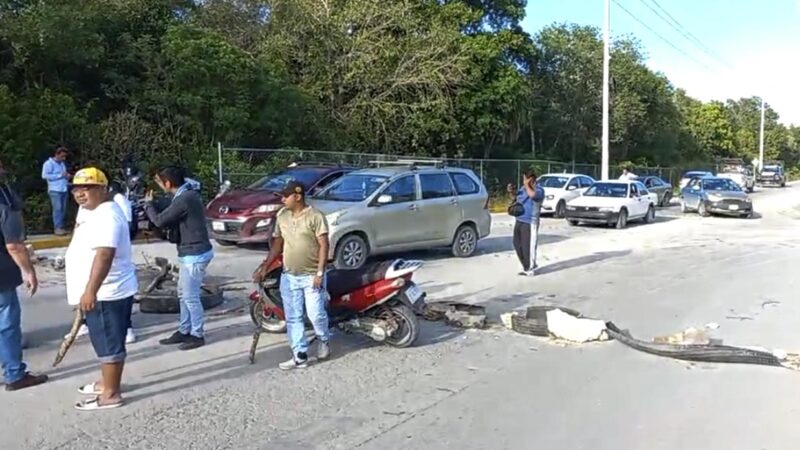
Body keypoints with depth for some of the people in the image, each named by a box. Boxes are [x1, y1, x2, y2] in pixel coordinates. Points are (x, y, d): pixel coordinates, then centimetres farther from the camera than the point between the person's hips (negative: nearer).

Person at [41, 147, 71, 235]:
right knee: (57, 208, -13)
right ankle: (58, 228, -13)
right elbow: (44, 175, -14)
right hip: (55, 190, -7)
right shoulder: (49, 163, -4)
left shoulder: (63, 163, 19)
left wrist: (67, 176, 6)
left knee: (63, 209, 6)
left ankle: (62, 227, 10)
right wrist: (60, 175, -15)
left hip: (64, 190, 7)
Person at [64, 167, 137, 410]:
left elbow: (104, 255, -32)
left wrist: (90, 291, -37)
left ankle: (111, 394, 7)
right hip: (103, 292, 11)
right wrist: (88, 291, 29)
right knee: (105, 342, 20)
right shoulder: (93, 211, 14)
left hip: (107, 293, -11)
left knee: (109, 343, -2)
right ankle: (107, 382, 34)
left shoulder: (106, 216, -21)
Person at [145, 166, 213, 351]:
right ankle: (184, 331, 27)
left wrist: (148, 204, 3)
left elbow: (159, 220, -16)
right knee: (184, 293, 17)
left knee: (190, 296, -2)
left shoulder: (184, 199, -22)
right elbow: (171, 218, 28)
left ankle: (197, 335, 9)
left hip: (194, 254, -10)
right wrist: (163, 189, 25)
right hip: (192, 252, 10)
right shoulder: (187, 194, 10)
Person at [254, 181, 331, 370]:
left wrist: (320, 272, -19)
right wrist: (264, 266, 8)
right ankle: (300, 356, 14)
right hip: (289, 276, 6)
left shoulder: (315, 216, -12)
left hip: (311, 276, -6)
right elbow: (277, 244, 14)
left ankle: (324, 340, 28)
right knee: (293, 318, 6)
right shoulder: (282, 216, 7)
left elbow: (324, 245, -13)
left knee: (316, 314, -2)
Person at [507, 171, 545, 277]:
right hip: (519, 221, 8)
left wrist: (527, 185, -20)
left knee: (528, 247, -5)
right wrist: (511, 191, 5)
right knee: (518, 246, 12)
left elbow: (532, 195, -34)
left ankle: (530, 269, 11)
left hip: (530, 223, -8)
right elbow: (515, 197, 26)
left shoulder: (539, 189, -11)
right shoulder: (523, 188, 11)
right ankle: (527, 267, 27)